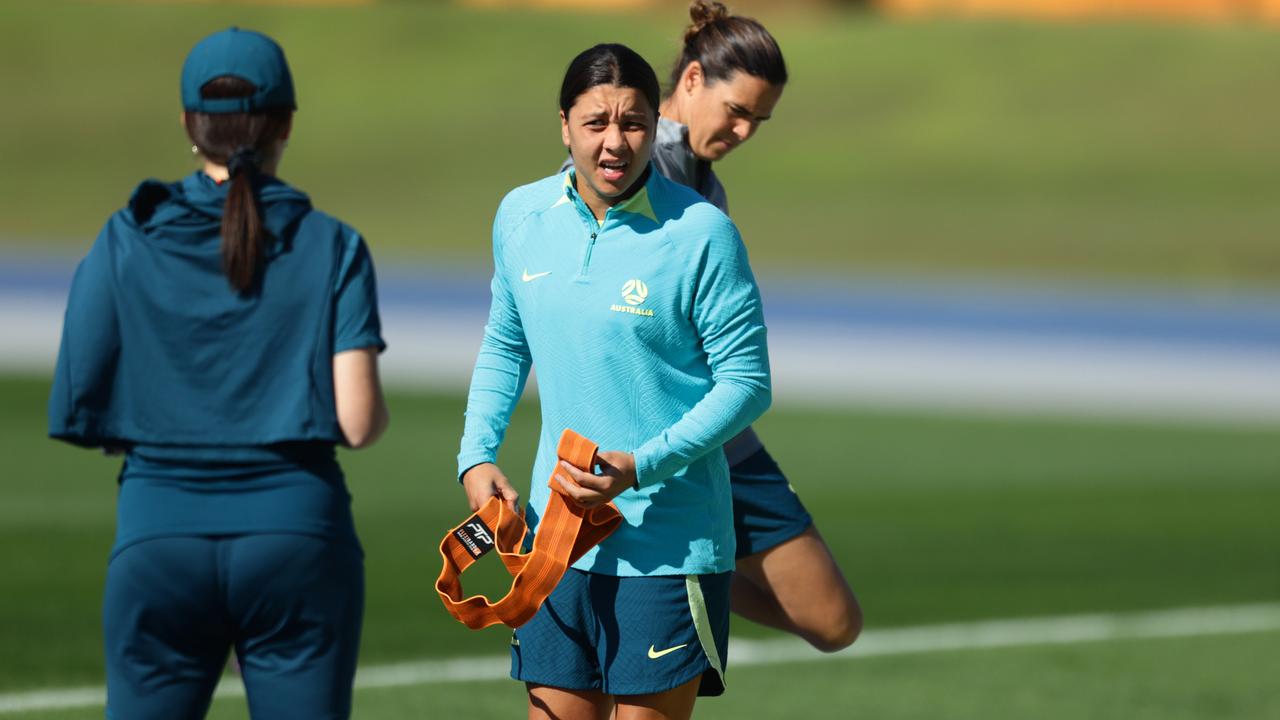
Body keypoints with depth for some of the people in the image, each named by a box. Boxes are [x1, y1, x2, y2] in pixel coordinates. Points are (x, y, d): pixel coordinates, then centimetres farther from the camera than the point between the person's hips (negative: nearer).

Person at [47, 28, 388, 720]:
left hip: (160, 540, 1)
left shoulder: (125, 244, 1)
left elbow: (74, 415, -1)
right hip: (295, 536, -1)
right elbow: (359, 422, -9)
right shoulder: (332, 247, -2)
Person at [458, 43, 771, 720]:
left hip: (669, 546, -5)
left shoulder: (701, 233, -12)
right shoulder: (521, 216, 4)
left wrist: (642, 467, -20)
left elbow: (747, 382, -9)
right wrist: (476, 457, 5)